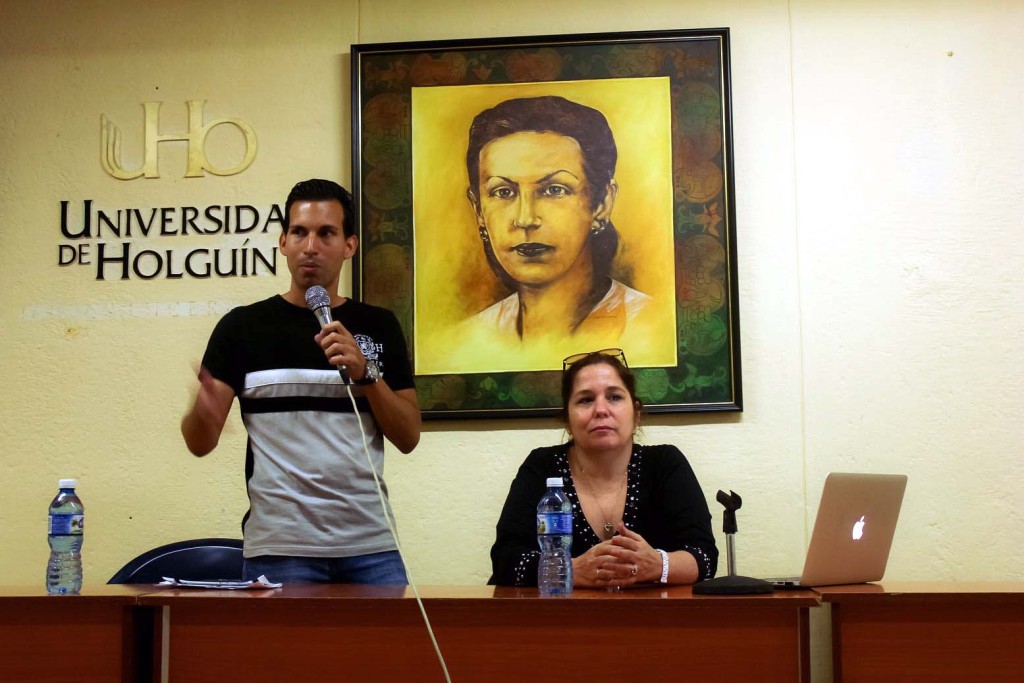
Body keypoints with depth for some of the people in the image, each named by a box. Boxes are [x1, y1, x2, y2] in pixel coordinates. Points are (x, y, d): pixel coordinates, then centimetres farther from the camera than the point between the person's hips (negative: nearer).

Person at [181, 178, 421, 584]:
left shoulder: (378, 326, 8)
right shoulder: (244, 326, 3)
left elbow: (408, 438, 4)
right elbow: (200, 443, -2)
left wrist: (365, 373, -11)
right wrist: (203, 412, -24)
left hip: (370, 546, 2)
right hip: (280, 549, -1)